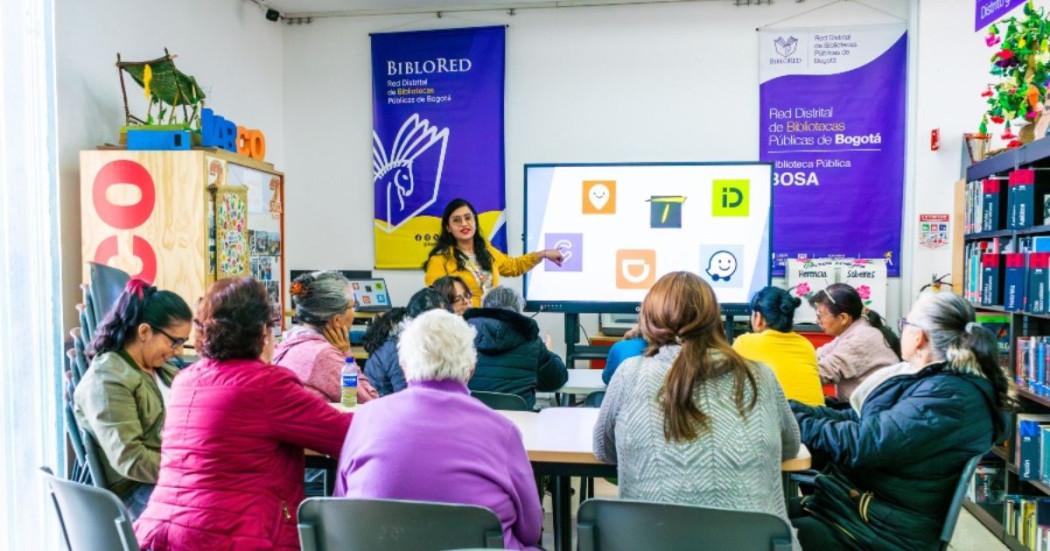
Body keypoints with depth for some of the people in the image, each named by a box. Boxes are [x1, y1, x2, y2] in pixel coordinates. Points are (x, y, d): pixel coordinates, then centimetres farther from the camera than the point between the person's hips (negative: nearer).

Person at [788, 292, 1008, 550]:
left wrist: (794, 422, -12)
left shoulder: (949, 396, -20)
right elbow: (860, 421, 13)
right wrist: (791, 409, 5)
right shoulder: (932, 380, 11)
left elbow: (861, 444, -24)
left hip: (883, 530, -9)